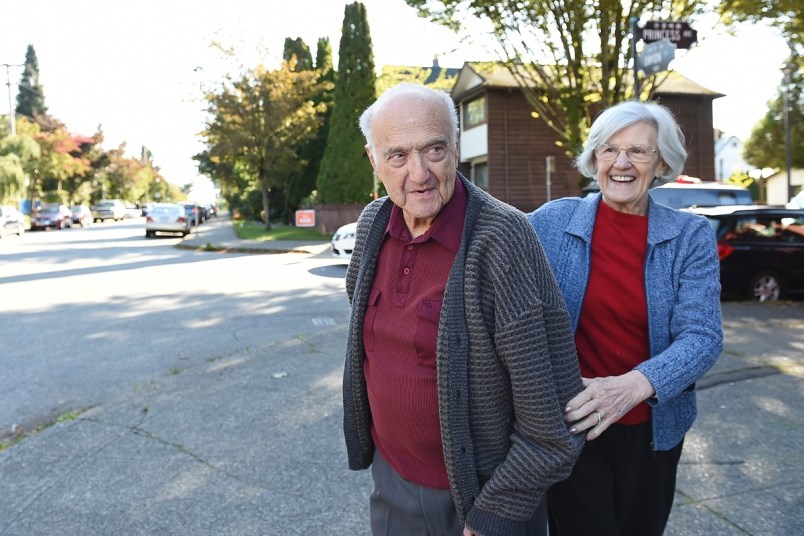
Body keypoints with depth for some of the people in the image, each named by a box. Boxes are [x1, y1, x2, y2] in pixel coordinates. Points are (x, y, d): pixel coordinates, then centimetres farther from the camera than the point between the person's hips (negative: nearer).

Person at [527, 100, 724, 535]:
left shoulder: (691, 237, -6)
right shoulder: (552, 222, -8)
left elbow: (703, 336, -16)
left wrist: (633, 385, -32)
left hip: (653, 430, 2)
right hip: (567, 426, -2)